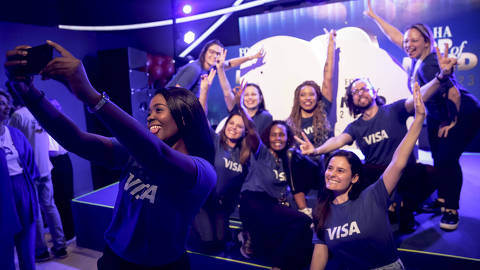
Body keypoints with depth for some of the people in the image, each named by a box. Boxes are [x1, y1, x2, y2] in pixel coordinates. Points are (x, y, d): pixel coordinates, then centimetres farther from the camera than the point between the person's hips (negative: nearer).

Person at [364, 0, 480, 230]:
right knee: (438, 157, 7)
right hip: (438, 116, 8)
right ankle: (442, 199, 21)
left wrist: (453, 121, -17)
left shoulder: (428, 65, -29)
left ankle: (452, 210, -3)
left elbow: (453, 93, -32)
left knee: (447, 157, -16)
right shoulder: (418, 58, -5)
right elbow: (395, 36, 7)